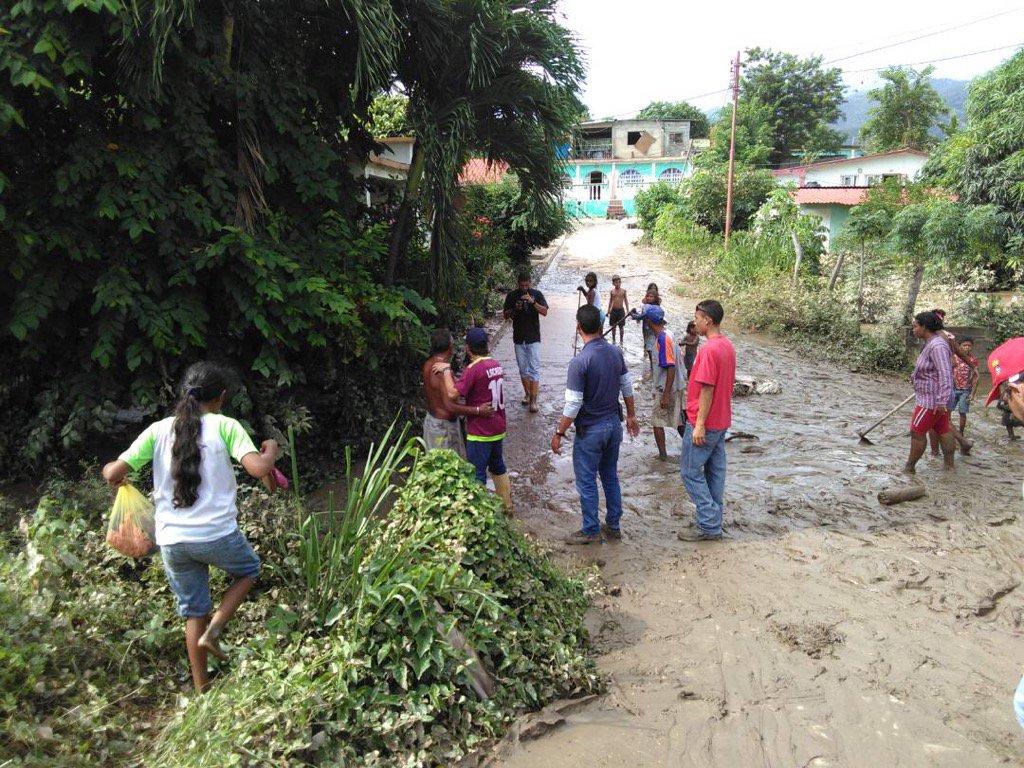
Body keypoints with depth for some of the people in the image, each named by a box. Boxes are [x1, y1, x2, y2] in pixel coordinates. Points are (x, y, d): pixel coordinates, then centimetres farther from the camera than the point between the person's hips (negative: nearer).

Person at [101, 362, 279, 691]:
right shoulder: (225, 426, -7)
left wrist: (111, 470, 23)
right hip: (216, 535, -3)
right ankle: (213, 631, 9)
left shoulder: (158, 430, 3)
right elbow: (259, 469, -17)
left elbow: (114, 474, 0)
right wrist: (271, 451, 5)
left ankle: (201, 686, 27)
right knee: (249, 570, 27)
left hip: (171, 541, 4)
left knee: (193, 611, 20)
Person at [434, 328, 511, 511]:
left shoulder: (474, 368, -21)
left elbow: (453, 393, -28)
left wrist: (446, 370, -17)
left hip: (479, 433, -8)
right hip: (498, 429, 8)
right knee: (498, 466, 23)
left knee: (477, 475, 2)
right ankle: (506, 504, 33)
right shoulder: (496, 364, 5)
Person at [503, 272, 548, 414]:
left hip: (533, 338, -3)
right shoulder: (512, 295, 3)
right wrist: (514, 309, -14)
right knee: (523, 368, 11)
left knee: (534, 369, -8)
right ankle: (527, 394, 26)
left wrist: (532, 302, -25)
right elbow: (506, 316, 6)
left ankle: (533, 400, -9)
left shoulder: (537, 294, -1)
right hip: (519, 337, 3)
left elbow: (544, 312, -12)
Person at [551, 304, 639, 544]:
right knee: (610, 476, 19)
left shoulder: (580, 362, -23)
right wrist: (631, 415, 22)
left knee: (586, 481, 8)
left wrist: (558, 433, -11)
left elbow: (573, 405, -21)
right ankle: (613, 526, 29)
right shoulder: (616, 352, -2)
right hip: (614, 424, 7)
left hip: (590, 430, -7)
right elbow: (627, 387, 9)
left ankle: (591, 531, 19)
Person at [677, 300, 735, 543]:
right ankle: (713, 524, 20)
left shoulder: (708, 349, -20)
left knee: (690, 471, 0)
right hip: (722, 421, 9)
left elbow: (707, 389, -22)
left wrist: (699, 425, -20)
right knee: (715, 471, 13)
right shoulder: (728, 346, 9)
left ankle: (708, 526, 1)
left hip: (704, 424, -9)